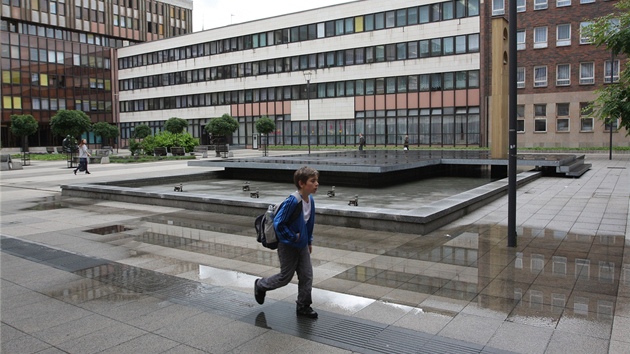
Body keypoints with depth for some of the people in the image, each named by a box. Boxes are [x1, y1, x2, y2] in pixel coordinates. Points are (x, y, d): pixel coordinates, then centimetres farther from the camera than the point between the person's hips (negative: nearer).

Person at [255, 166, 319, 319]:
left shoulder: (311, 200, -1)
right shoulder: (292, 201, -27)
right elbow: (278, 223, -26)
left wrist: (309, 241, 16)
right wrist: (293, 237, -19)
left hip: (302, 245, 7)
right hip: (288, 247, -7)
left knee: (307, 275, 8)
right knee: (285, 277, 7)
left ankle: (303, 306, 23)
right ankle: (260, 285, 33)